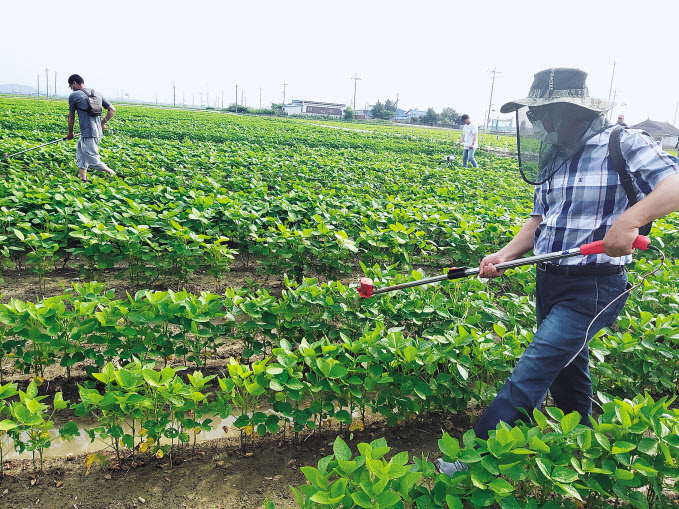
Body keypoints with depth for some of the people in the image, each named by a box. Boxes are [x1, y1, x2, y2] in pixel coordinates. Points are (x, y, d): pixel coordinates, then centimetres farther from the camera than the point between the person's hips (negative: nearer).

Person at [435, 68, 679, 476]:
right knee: (566, 369, 21)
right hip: (550, 281, 8)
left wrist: (630, 218, -38)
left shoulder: (623, 144, -11)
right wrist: (505, 255, -1)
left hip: (593, 288, -8)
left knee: (531, 374, -10)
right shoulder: (553, 158, 11)